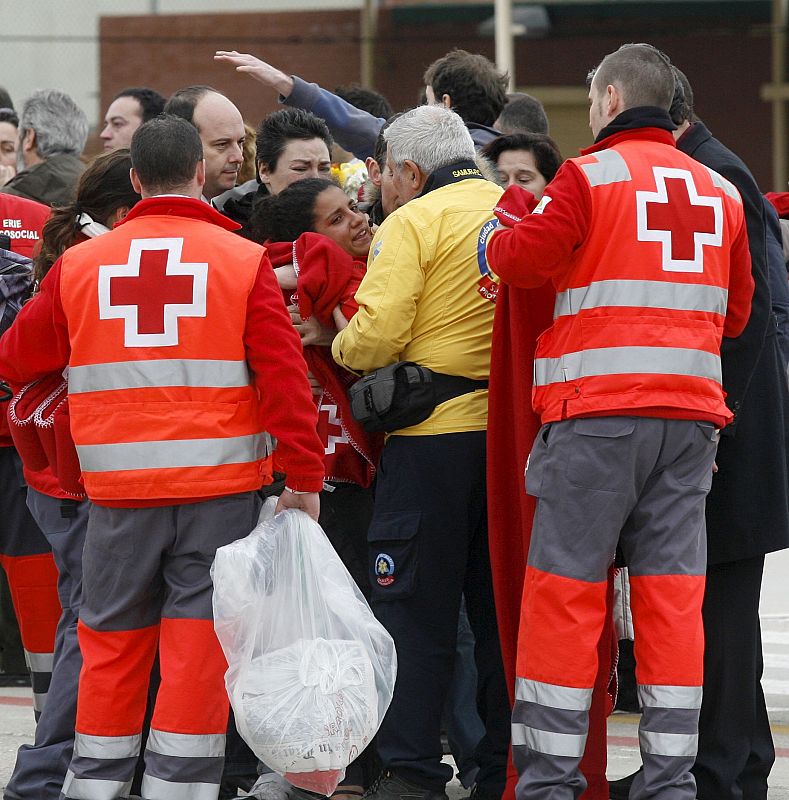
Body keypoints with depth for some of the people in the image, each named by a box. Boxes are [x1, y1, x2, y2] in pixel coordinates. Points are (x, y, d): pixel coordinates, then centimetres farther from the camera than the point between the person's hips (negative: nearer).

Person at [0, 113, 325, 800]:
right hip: (219, 486, -2)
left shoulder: (80, 264, 4)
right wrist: (305, 478, -4)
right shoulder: (244, 262, -3)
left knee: (112, 642, 11)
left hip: (119, 489, 2)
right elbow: (285, 376, -9)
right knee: (197, 640, 1)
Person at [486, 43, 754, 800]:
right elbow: (735, 309, 18)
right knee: (671, 591, 6)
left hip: (597, 413, -5)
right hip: (690, 414, 5)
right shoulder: (719, 191, 13)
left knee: (564, 587, 0)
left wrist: (508, 217, 12)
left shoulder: (589, 176, -4)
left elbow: (519, 258, -7)